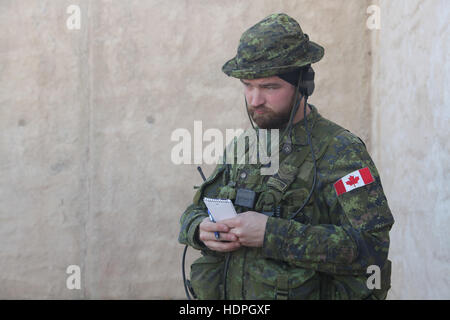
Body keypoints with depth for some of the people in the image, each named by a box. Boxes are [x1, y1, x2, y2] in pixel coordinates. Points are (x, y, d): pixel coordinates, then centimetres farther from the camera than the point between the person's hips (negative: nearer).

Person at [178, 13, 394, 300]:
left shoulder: (341, 152, -14)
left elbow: (371, 247, -23)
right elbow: (195, 211, 15)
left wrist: (272, 234, -27)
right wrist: (201, 230, -9)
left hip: (304, 293, -5)